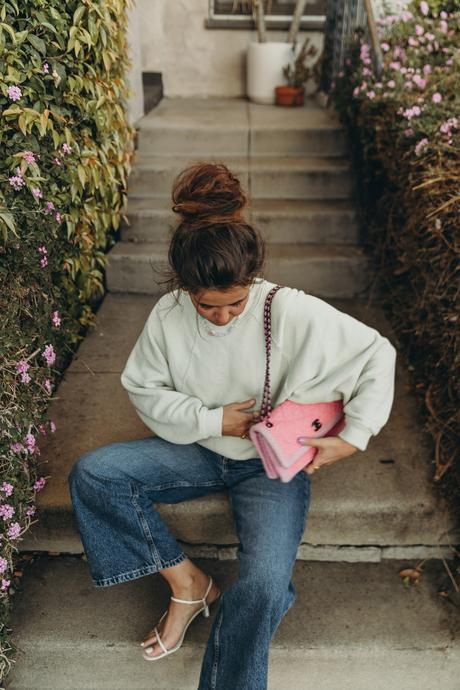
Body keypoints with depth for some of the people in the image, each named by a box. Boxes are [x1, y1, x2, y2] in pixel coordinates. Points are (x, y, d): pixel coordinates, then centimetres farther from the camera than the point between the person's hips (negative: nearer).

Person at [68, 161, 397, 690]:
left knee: (263, 586, -27)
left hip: (272, 463, -3)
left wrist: (351, 438, -17)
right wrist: (213, 421, -15)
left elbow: (377, 354, -12)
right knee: (92, 473, -17)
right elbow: (142, 388, -2)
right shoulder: (168, 314, -12)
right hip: (199, 449, 4)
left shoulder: (293, 312, -21)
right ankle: (187, 582, -2)